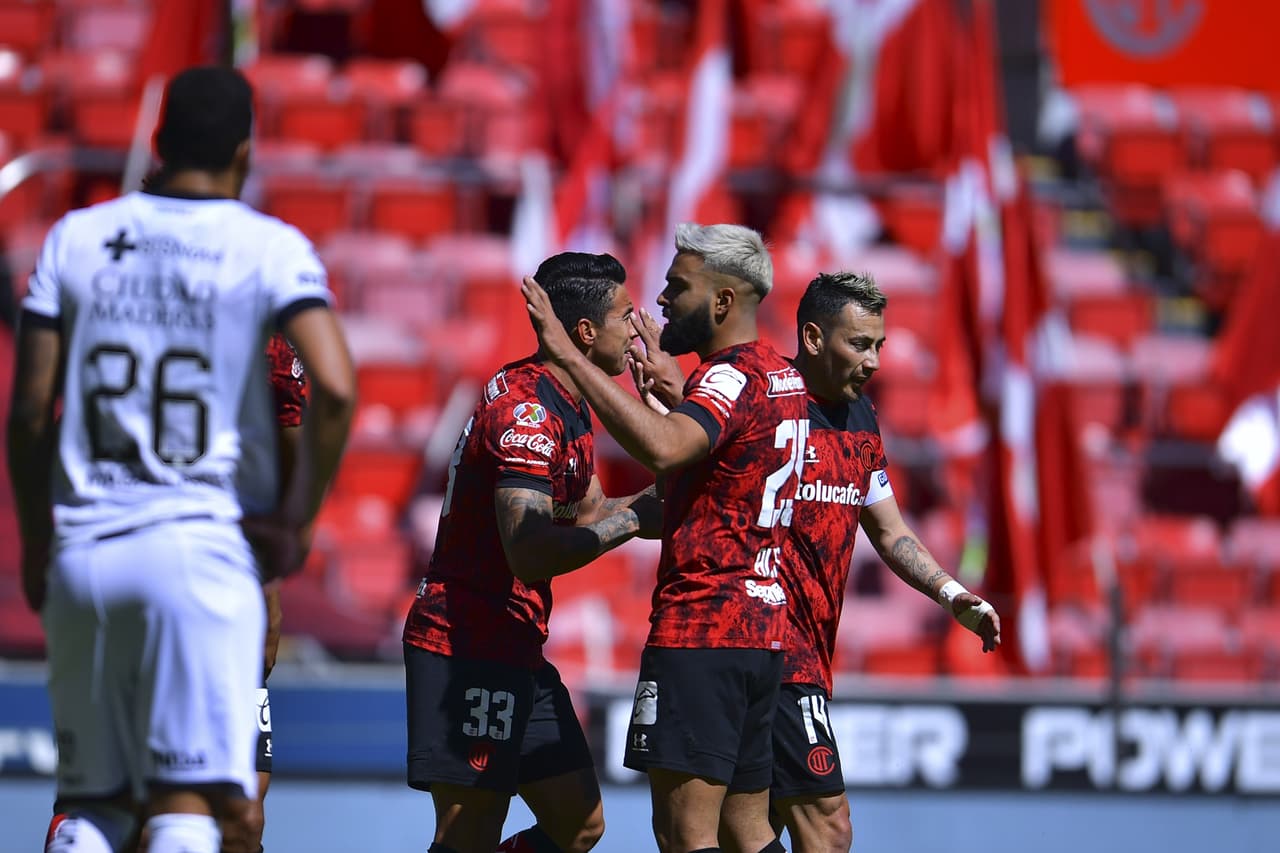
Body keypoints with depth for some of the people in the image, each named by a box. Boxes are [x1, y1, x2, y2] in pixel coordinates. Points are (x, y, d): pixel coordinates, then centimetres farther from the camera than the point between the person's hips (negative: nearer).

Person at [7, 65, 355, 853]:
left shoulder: (75, 240, 9)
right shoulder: (270, 249, 0)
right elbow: (335, 389, -14)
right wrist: (297, 517, -2)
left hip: (82, 554, 3)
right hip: (202, 550, -3)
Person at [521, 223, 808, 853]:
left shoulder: (733, 376, -14)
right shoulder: (781, 376, 17)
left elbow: (663, 447, -35)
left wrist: (569, 356, -33)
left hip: (700, 633, -10)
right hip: (762, 629, 10)